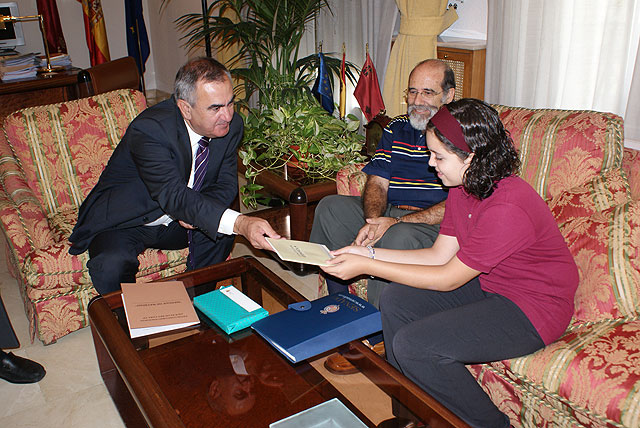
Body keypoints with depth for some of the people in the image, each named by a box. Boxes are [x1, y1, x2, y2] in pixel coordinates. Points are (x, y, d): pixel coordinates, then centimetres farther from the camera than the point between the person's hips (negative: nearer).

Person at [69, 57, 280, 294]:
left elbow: (226, 184, -3)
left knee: (221, 233, -19)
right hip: (124, 222, -4)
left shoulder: (231, 124, -12)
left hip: (175, 222, 5)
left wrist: (197, 209, -27)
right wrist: (240, 223, -56)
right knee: (112, 265, -31)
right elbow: (174, 196, -41)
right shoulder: (149, 129, -31)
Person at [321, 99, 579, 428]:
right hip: (488, 284, 9)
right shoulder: (464, 186, -3)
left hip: (531, 311, -9)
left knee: (412, 345, -20)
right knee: (395, 300, -1)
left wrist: (366, 267, -22)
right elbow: (439, 255, 1)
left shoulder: (507, 208, -30)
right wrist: (368, 253, -6)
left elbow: (448, 279, -23)